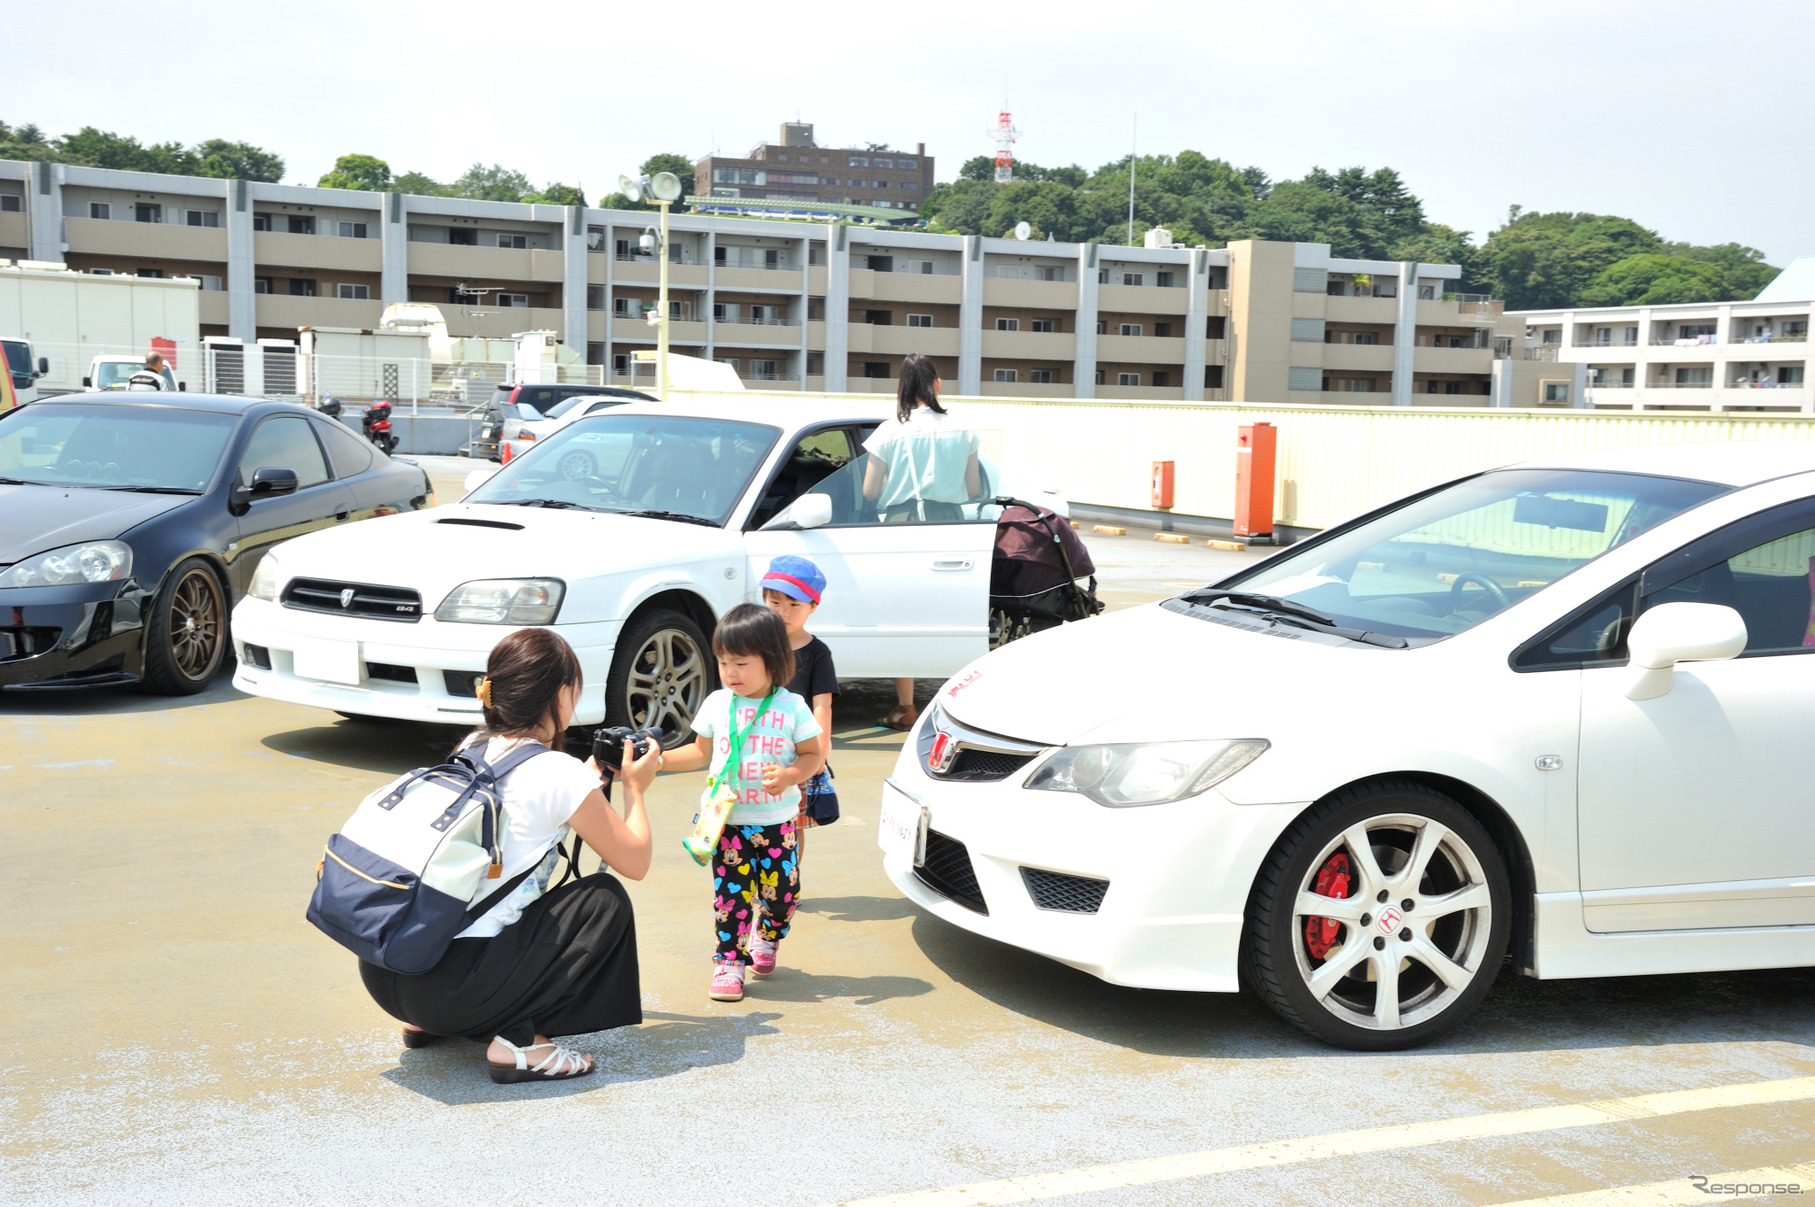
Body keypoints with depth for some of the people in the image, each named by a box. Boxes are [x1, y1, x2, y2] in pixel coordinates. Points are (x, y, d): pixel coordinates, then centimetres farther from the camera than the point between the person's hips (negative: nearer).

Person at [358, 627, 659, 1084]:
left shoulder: (471, 749, 13)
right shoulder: (559, 773, -8)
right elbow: (636, 862, 2)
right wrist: (635, 787, 17)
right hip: (451, 985, -8)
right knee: (605, 900, 6)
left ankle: (427, 1021, 21)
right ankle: (519, 1041, -2)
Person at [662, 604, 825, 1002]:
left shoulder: (791, 707, -5)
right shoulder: (717, 704, 2)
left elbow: (814, 755, -1)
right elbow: (702, 752, 13)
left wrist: (789, 774, -20)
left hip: (777, 822, -1)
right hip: (728, 820, 1)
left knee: (782, 891, 6)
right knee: (731, 893, -2)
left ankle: (766, 937, 36)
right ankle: (729, 962, 11)